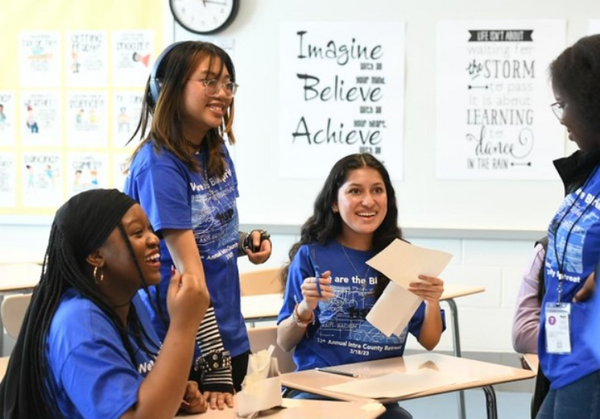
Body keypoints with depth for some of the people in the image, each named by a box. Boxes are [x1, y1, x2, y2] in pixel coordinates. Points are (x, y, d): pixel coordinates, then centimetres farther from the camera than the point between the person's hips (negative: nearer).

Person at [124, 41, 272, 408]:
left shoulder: (217, 153, 5)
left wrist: (248, 243, -2)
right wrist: (214, 363, -26)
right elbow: (188, 265, -24)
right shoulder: (159, 165, -19)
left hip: (231, 337, 8)